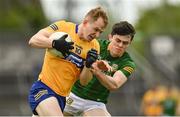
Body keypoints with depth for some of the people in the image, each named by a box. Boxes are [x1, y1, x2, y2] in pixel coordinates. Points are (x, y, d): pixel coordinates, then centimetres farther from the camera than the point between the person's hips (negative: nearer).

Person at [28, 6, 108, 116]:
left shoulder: (94, 46, 6)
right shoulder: (63, 27, -4)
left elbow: (83, 81, 5)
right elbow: (33, 40, -10)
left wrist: (88, 65, -15)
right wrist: (54, 43, -26)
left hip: (62, 97, 6)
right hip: (43, 89, -6)